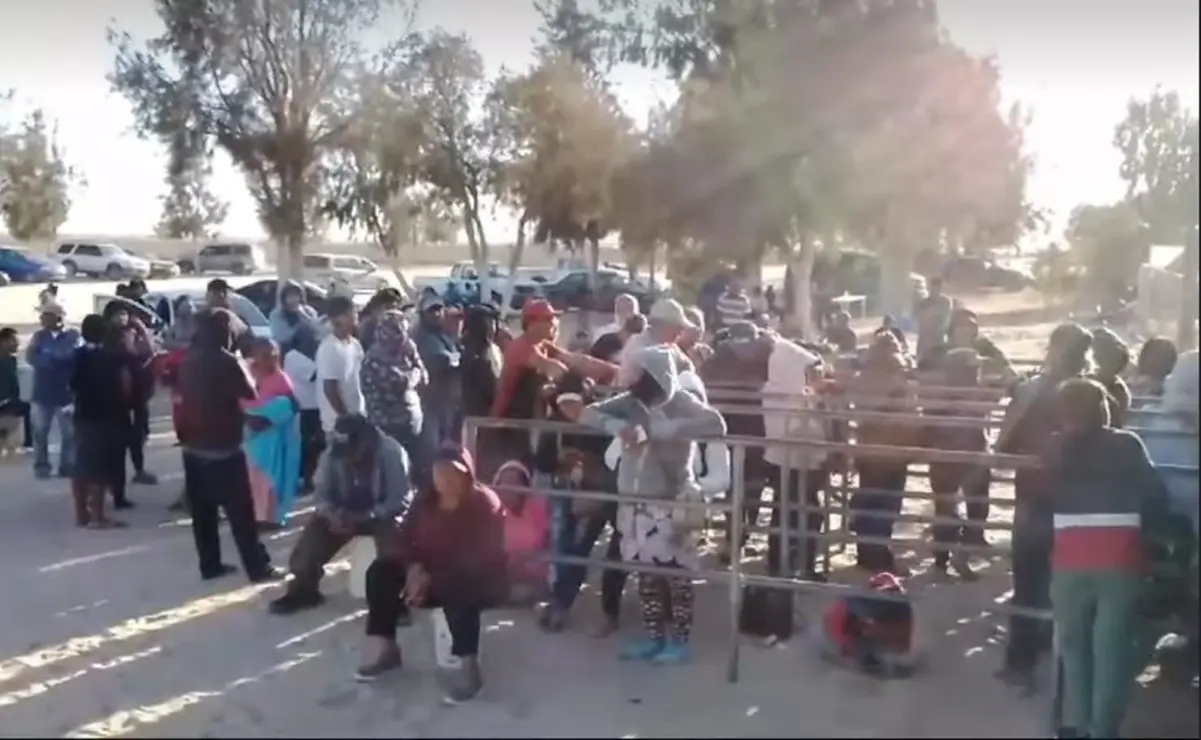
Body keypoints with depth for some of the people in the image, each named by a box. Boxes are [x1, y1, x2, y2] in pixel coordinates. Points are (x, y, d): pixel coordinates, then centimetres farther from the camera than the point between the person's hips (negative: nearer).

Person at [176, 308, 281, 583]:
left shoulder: (189, 361, 6)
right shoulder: (227, 362, -16)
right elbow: (250, 393, -5)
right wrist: (241, 366, 4)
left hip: (193, 447, 7)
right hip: (224, 449, -7)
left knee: (203, 513, 12)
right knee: (241, 512, -1)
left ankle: (210, 566, 18)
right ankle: (258, 568, 3)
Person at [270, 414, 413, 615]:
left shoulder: (391, 453, -24)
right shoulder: (332, 454, -12)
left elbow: (400, 500, -24)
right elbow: (321, 494, -5)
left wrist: (364, 517, -33)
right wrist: (333, 514, -27)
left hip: (384, 513, -4)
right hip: (345, 512, 4)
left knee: (392, 529, -34)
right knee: (315, 529, -16)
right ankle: (303, 590, 6)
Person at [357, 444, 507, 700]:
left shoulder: (485, 504, -17)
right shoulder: (426, 502, 1)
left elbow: (479, 560, -24)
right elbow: (401, 541, 0)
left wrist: (431, 579, -29)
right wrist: (414, 567, -23)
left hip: (478, 581, -6)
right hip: (429, 574, 6)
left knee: (458, 592, -40)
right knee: (380, 571, -11)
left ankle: (467, 666, -33)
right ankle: (384, 648, -5)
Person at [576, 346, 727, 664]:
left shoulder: (681, 402, -10)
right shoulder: (630, 402, 5)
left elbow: (716, 424, -25)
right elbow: (588, 414, 1)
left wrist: (662, 429, -28)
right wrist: (619, 426, -19)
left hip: (670, 504, -5)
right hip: (636, 503, 5)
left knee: (676, 574, 1)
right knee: (645, 574, 12)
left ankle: (680, 641, 13)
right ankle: (654, 637, 24)